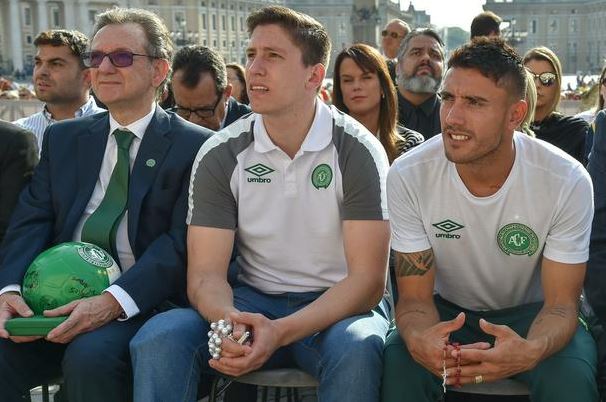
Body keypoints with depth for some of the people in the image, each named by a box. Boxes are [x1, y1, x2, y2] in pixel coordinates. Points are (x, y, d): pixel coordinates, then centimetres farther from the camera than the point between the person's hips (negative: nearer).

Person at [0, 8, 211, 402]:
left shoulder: (194, 146, 1)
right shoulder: (63, 138, 17)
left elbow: (182, 241, -9)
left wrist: (115, 301, -23)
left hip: (141, 303, -4)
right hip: (58, 297, 4)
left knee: (90, 355, -32)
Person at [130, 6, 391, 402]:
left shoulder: (357, 151, -10)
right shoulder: (219, 155, -2)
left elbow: (367, 279, -14)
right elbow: (205, 275, -5)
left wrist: (280, 332, -30)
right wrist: (232, 322, -30)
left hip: (339, 305, -1)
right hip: (254, 302, 2)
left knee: (355, 348, -36)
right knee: (157, 339, -25)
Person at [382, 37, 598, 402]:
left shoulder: (568, 181, -21)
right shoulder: (408, 176, -19)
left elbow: (561, 304, -16)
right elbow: (415, 296, -15)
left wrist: (531, 351, -41)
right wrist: (419, 339, -41)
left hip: (529, 312, 1)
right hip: (448, 310, 0)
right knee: (399, 363, -32)